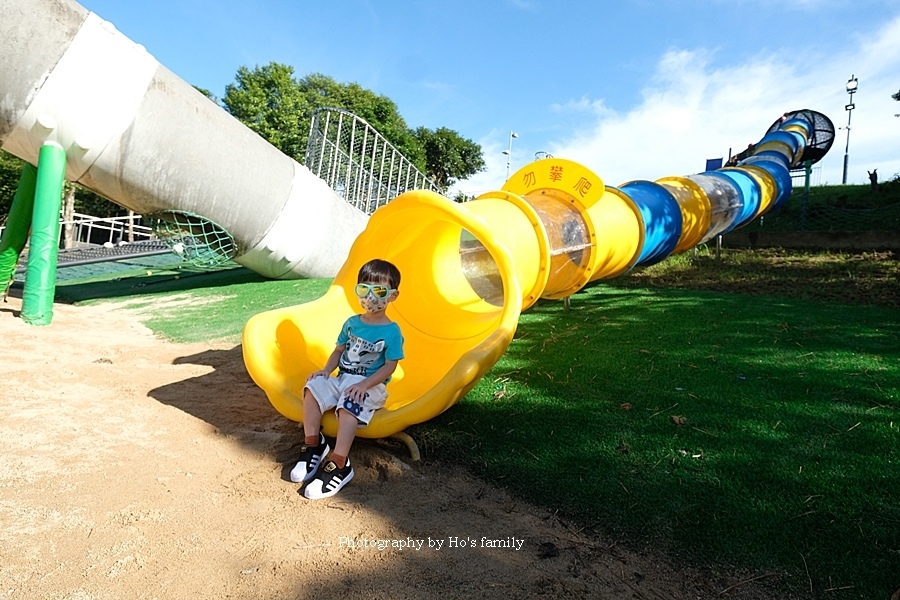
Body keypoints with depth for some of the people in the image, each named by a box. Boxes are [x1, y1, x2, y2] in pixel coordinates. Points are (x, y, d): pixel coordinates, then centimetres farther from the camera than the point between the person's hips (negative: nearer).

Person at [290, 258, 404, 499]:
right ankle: (313, 445, -11)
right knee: (314, 387, -21)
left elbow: (389, 366, -12)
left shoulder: (391, 331, -7)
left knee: (349, 404, -35)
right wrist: (326, 370, -5)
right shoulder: (351, 323, 9)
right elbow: (339, 350, 14)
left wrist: (364, 384, -23)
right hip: (343, 378, 6)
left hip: (371, 385, -5)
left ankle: (339, 465, -32)